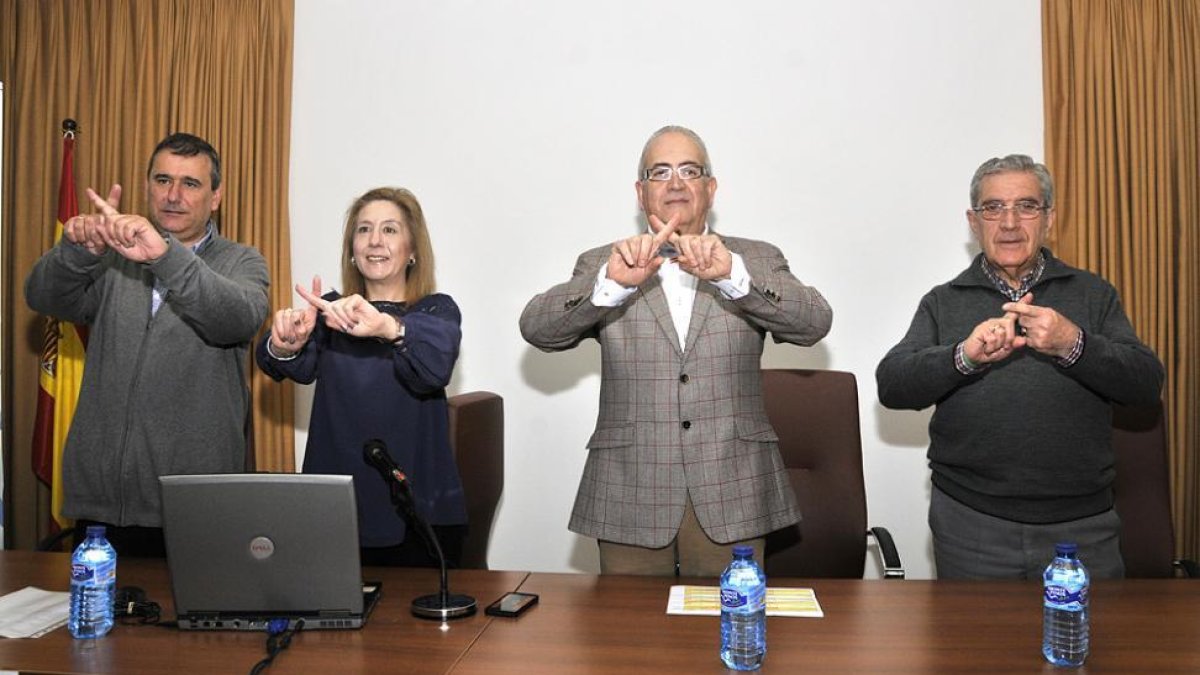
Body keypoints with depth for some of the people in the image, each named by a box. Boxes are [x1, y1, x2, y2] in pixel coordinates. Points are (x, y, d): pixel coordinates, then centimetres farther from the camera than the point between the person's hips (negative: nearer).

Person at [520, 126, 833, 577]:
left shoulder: (756, 260, 8)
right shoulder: (602, 265, 7)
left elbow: (814, 324, -9)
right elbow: (537, 330, -8)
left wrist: (731, 274, -25)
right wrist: (612, 282, -25)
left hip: (731, 496, 1)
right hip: (630, 500, 0)